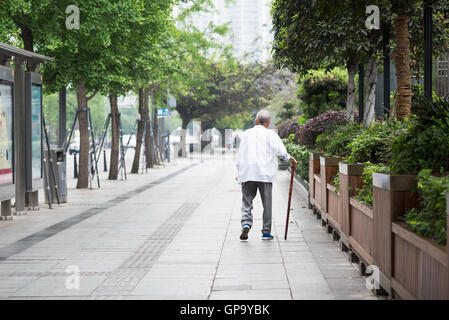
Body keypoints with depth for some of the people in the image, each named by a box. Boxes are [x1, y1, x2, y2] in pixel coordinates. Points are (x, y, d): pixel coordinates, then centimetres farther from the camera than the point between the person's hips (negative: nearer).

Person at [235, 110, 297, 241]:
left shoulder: (247, 133, 12)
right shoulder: (271, 134, 2)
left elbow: (240, 154, 12)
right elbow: (280, 150, -9)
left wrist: (239, 171, 17)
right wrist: (289, 158, 9)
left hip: (247, 173, 2)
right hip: (265, 174, -2)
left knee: (246, 201, 5)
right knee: (267, 204, 5)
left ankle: (246, 223, -19)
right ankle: (266, 232, 7)